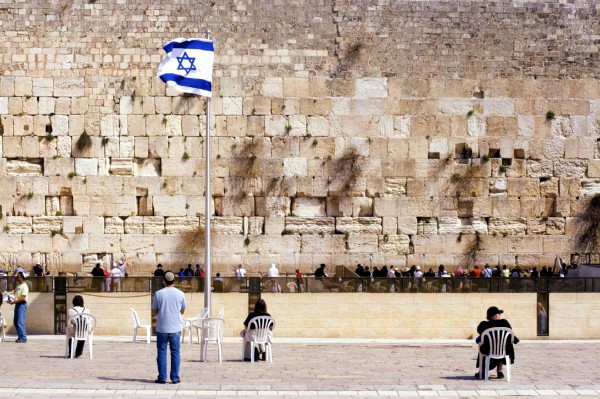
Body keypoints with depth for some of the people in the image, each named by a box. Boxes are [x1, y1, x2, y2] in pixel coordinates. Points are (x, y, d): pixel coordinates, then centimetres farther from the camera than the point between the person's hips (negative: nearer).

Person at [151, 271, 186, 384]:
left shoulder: (158, 294, -6)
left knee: (161, 352, 6)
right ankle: (175, 378, 6)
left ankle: (162, 378, 5)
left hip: (162, 328, -1)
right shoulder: (180, 294, -2)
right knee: (175, 353, 7)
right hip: (175, 328, 1)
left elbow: (153, 313, 0)